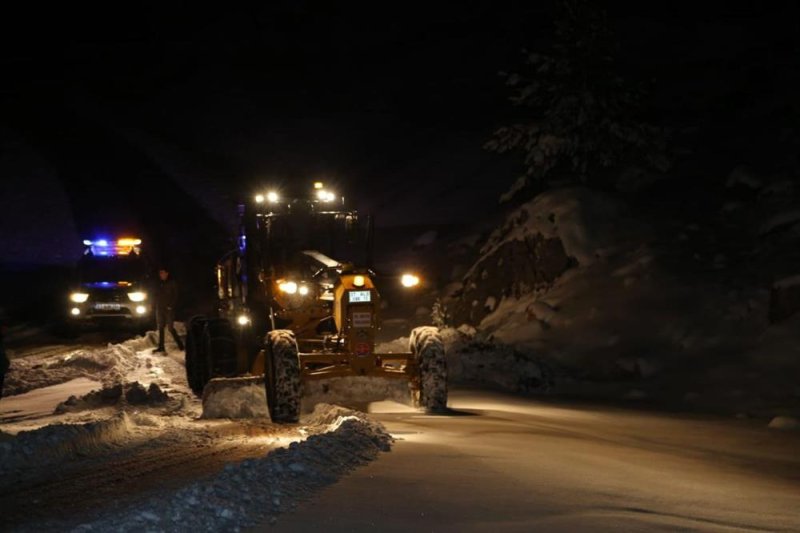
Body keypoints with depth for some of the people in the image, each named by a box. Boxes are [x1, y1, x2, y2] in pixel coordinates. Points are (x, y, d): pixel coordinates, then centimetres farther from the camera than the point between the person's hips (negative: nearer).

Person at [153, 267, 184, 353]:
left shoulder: (172, 283, -3)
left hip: (169, 309, -6)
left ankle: (180, 345, 2)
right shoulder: (158, 284, 12)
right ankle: (161, 347, 8)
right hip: (160, 308, 6)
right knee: (160, 328, 5)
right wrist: (156, 306, 5)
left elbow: (175, 296, -6)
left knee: (171, 328, -9)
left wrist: (171, 306, -14)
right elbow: (156, 296, 16)